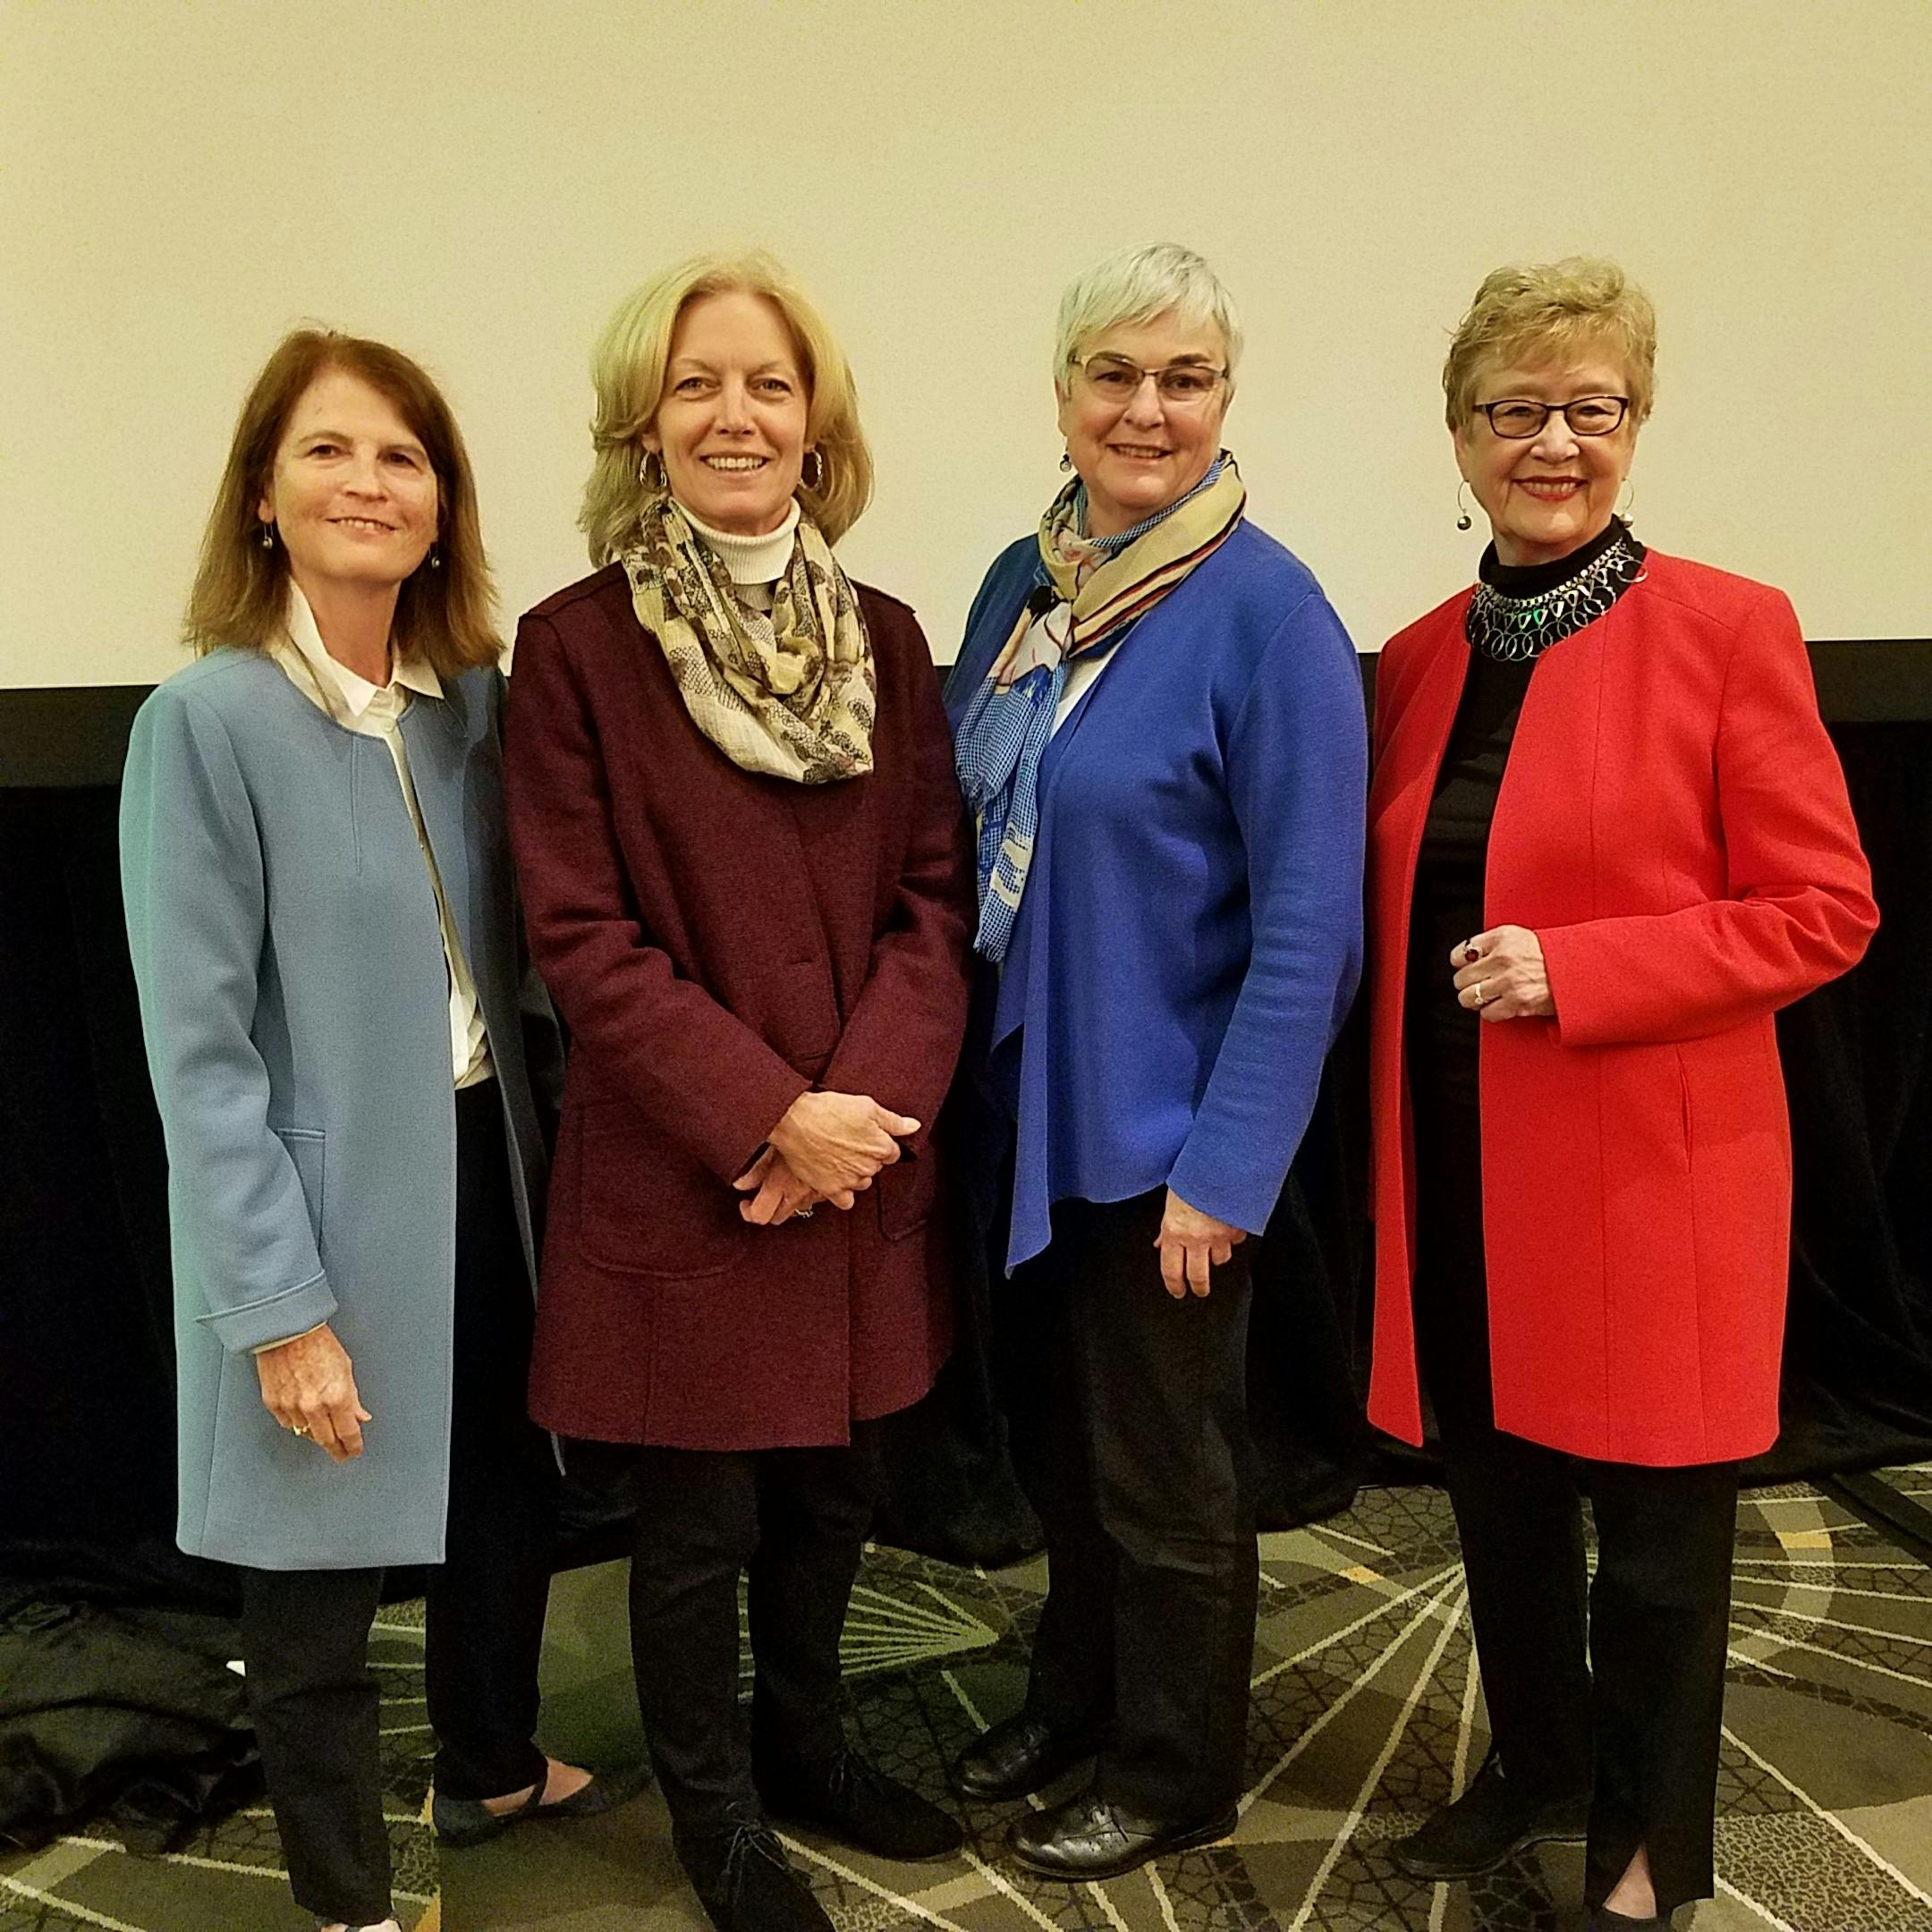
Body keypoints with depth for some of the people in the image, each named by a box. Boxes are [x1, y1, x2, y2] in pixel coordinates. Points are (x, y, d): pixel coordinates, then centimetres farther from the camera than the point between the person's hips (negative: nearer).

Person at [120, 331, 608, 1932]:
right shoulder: (209, 717, -15)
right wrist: (280, 1303, -18)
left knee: (513, 1496, 21)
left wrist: (531, 1144, -2)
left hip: (482, 1169, 6)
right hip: (323, 1208, -6)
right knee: (317, 1563, 11)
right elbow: (198, 1047, -17)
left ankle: (491, 1769, 49)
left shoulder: (477, 701, 2)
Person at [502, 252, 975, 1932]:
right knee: (700, 1523, 11)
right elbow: (584, 939, -11)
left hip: (865, 1160, 4)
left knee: (833, 1495, 19)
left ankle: (803, 1741, 44)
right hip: (677, 1169, -4)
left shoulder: (885, 639, 4)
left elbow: (937, 896, 2)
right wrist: (768, 1114, -17)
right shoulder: (576, 646, -9)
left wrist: (870, 1098, -13)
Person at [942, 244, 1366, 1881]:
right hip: (1028, 1098, 6)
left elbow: (1305, 926, -17)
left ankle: (1174, 1772, 35)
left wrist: (1224, 1167, -18)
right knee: (1054, 1433, 22)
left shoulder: (1268, 613, -16)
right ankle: (1076, 1692, 46)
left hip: (1164, 1125, -6)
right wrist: (955, 1066, 6)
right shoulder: (1021, 581, 3)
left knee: (1164, 1466, 12)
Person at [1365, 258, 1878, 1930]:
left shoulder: (1728, 630, -8)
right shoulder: (1418, 660, 8)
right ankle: (1537, 1771, 42)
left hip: (1647, 1168, -5)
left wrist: (1576, 971, -19)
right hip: (1458, 1172, 5)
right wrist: (1391, 1127, 6)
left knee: (1654, 1527, 8)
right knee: (1498, 1499, 18)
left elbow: (1823, 908, -9)